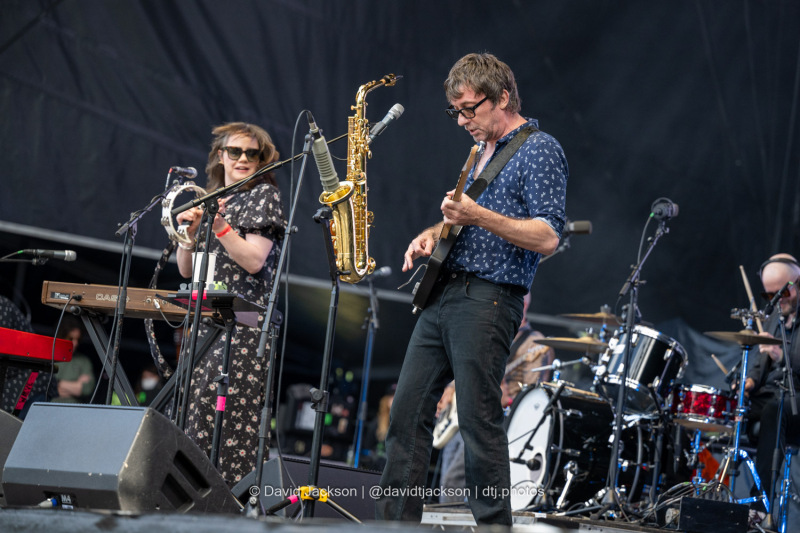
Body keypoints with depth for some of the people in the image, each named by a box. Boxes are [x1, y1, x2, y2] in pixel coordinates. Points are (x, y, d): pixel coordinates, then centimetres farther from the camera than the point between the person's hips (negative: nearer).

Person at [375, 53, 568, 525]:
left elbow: (548, 237, -17)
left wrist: (478, 216, -25)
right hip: (443, 293, 9)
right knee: (408, 413, 6)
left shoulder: (539, 150, -8)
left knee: (480, 424, -8)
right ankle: (395, 522, 11)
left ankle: (494, 525, -1)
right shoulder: (485, 150, 20)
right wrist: (434, 233, 10)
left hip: (488, 300, -9)